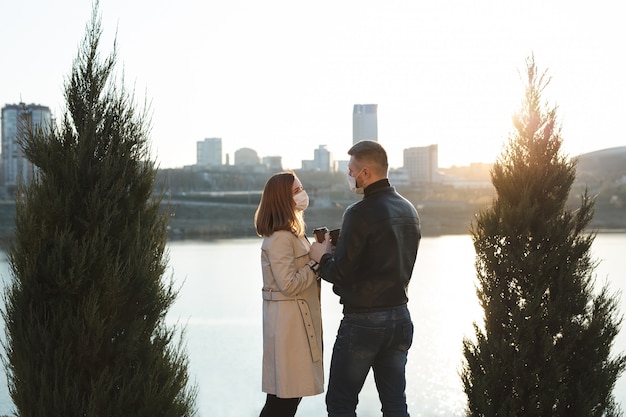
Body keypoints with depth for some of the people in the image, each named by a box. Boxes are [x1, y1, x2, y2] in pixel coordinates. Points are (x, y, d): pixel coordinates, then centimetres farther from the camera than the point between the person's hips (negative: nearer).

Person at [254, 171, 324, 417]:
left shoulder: (292, 233, 16)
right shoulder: (279, 239, -17)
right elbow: (289, 284, -21)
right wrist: (318, 262, -12)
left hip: (299, 318, 10)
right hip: (287, 320, -10)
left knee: (293, 391, 12)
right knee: (284, 396, -5)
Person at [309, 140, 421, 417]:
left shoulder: (360, 213, -16)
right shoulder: (408, 210, 9)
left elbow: (340, 274, -17)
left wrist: (323, 257, 4)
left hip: (363, 320, -7)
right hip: (400, 316, 8)